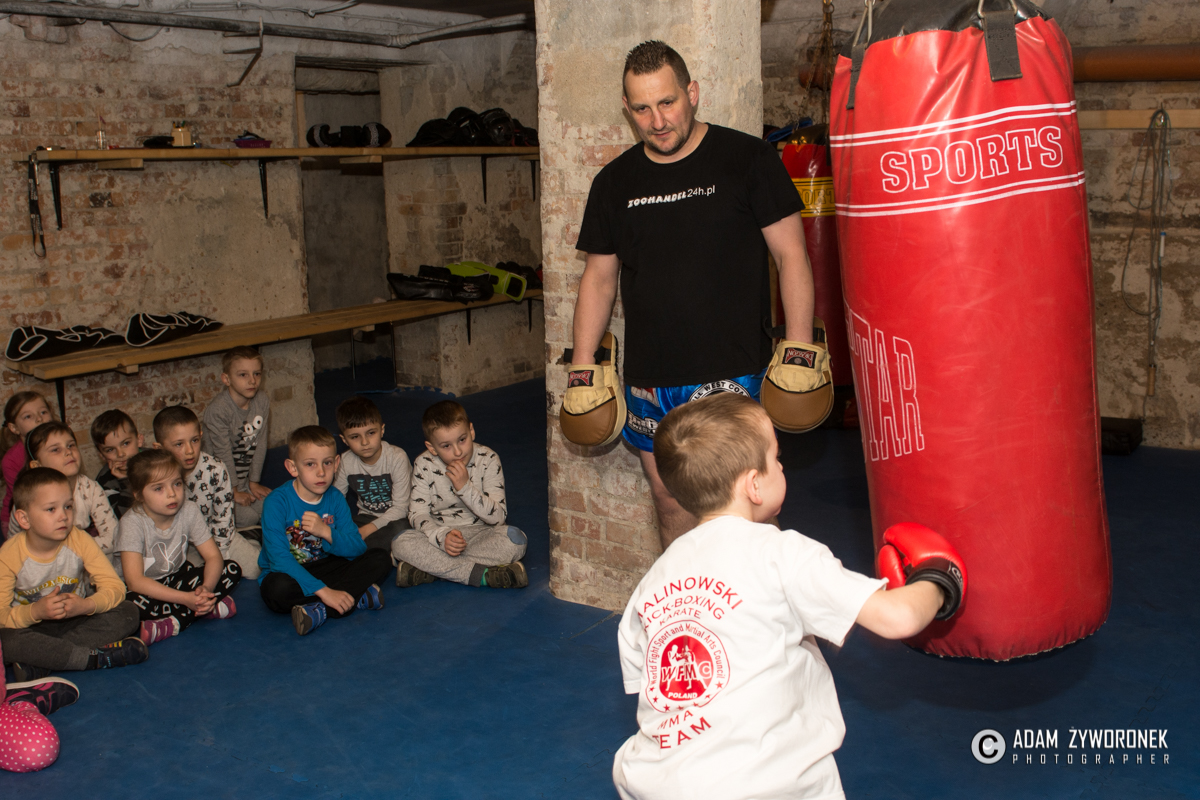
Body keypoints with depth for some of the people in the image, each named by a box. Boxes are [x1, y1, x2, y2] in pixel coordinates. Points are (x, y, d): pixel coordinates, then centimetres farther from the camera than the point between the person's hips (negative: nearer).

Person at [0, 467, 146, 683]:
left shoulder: (80, 541, -12)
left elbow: (115, 587, -15)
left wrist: (86, 605, -35)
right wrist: (35, 612, -37)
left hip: (77, 620, 3)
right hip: (32, 625, -2)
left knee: (128, 613, -22)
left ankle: (41, 662, -29)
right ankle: (99, 657, -29)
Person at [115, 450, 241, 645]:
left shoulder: (189, 511, -12)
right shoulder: (133, 522, -23)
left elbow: (213, 556, -13)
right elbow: (135, 581, -31)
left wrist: (207, 588, -35)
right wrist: (185, 598, -39)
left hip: (178, 580, 4)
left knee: (232, 570, -16)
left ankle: (173, 623, -22)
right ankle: (207, 608, -25)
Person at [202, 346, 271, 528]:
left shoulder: (262, 402, -6)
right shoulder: (217, 409, -24)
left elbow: (260, 444, -1)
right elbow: (223, 453, -18)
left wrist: (254, 482, 0)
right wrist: (233, 491, -13)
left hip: (245, 478, 6)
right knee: (248, 517, -15)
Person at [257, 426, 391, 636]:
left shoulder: (335, 498, -2)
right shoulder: (277, 502, -18)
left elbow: (358, 548, -6)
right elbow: (280, 559, -27)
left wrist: (327, 532, -26)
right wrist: (323, 591, -34)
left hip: (325, 568, 5)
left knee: (381, 560, -13)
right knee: (277, 588, -39)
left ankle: (320, 610, -28)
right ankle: (356, 597, -25)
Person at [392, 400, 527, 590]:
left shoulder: (488, 459, -10)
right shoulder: (424, 465, -7)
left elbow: (498, 517, -12)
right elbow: (417, 514, -8)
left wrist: (465, 487, -25)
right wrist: (442, 536, -28)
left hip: (481, 535, -1)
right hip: (439, 535, 1)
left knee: (516, 540, -30)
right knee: (401, 544, -28)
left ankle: (431, 568, -30)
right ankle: (481, 574, -31)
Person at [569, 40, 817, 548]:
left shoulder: (747, 159, -2)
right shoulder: (615, 182, 10)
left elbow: (790, 255, -2)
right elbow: (599, 278, 16)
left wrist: (799, 351, -10)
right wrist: (582, 367, 10)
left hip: (731, 373, -4)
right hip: (648, 380, 4)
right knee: (670, 503, 12)